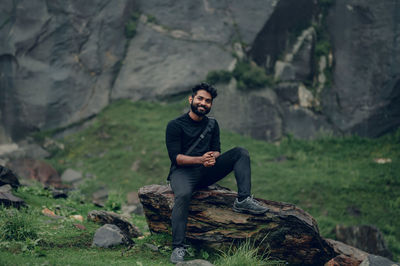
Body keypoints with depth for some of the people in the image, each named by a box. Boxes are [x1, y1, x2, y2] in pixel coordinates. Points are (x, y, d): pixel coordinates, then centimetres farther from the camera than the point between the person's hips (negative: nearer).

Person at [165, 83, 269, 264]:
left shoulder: (212, 124, 16)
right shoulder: (175, 125, -3)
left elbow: (216, 150, 8)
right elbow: (175, 157, -11)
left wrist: (212, 157, -18)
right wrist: (200, 159, -27)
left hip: (206, 173, 6)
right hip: (182, 172, -5)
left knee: (240, 153, -8)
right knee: (183, 194, -39)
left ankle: (243, 200, -25)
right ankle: (178, 247, -39)